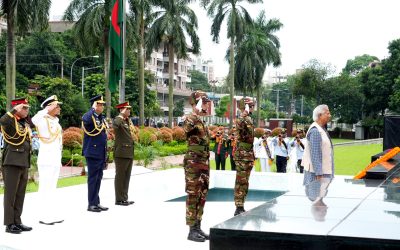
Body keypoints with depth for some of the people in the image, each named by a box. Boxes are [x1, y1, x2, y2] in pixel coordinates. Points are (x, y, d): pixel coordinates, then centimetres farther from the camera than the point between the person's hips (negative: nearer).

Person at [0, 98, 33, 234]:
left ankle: (17, 222, 20)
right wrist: (16, 109, -23)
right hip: (12, 163, -8)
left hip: (24, 164, 8)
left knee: (20, 195, 12)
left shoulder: (25, 124, 16)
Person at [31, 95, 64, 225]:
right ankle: (44, 216, 0)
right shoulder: (43, 120, -11)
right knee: (45, 188, -4)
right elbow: (34, 120, -37)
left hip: (56, 161, 8)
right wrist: (48, 109, -29)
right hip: (46, 160, -8)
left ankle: (52, 215, 19)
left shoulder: (56, 121, 14)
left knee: (52, 188, 13)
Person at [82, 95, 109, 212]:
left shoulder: (102, 119, 15)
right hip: (93, 153, -8)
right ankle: (92, 204, 3)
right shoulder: (90, 117, -11)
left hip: (101, 154, 8)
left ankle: (96, 203, 20)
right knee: (93, 179, -3)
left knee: (98, 179, 12)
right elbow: (85, 119, -39)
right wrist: (94, 109, -24)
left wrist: (105, 157, 18)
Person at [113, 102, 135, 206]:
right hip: (121, 153, -9)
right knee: (120, 176, -2)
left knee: (126, 177, 13)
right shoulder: (118, 120, -12)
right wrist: (121, 115, -29)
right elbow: (115, 125, -37)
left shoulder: (128, 120, 16)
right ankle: (119, 199, 3)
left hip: (129, 153, 9)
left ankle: (124, 198, 21)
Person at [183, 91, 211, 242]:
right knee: (193, 196, -4)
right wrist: (197, 112, -37)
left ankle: (198, 227, 19)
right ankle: (192, 230, 1)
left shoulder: (202, 122, 17)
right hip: (193, 163, -9)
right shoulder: (189, 119, -11)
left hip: (204, 163, 9)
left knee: (202, 196, 11)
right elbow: (187, 127, -37)